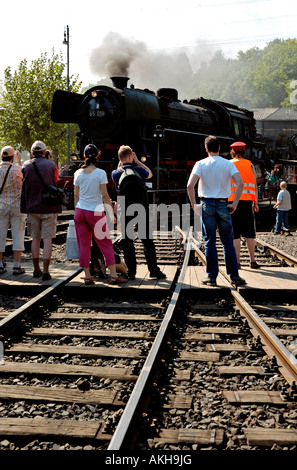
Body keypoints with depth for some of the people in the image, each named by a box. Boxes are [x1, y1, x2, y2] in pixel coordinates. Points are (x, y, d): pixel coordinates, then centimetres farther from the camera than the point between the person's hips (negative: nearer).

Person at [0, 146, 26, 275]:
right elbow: (23, 176, 12)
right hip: (17, 206, -2)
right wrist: (19, 161, 19)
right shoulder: (16, 169, -10)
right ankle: (16, 266, 0)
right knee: (17, 235, 2)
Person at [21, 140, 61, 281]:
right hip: (49, 207, -2)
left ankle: (36, 269, 18)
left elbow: (24, 185, 7)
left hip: (32, 207, 2)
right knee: (47, 239, 0)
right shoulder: (51, 165, -5)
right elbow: (55, 183, 7)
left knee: (35, 239, 12)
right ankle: (45, 272, -3)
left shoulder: (26, 166, 0)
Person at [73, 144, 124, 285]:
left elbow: (76, 195, 7)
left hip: (80, 211, 3)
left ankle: (87, 276, 8)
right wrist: (111, 213, -1)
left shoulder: (78, 173, 3)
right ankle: (113, 275, 3)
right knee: (106, 243, 5)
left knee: (83, 245, 7)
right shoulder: (100, 173, -8)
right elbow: (105, 195, -9)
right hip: (95, 212, -3)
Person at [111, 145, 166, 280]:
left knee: (127, 241, 7)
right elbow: (150, 174, 20)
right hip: (141, 211, 0)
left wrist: (121, 163, 15)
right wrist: (137, 161, 17)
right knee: (147, 240, 7)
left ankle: (131, 272, 7)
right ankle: (154, 270, 8)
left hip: (125, 212, 0)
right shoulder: (138, 170, -3)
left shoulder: (116, 173, -1)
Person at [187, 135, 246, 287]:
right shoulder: (228, 164, 2)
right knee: (228, 242, 8)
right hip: (223, 205, 1)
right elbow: (240, 183, -10)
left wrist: (193, 204, -4)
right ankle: (234, 276, 8)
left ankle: (212, 277, 3)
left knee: (209, 242, 3)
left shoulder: (201, 164, -1)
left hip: (207, 205, -1)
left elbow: (190, 185, -12)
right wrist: (234, 204, -5)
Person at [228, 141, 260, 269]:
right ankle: (252, 261, 7)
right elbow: (255, 185, 6)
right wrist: (256, 203, 11)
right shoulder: (250, 165, 9)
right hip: (247, 201, 1)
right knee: (249, 233, 7)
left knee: (235, 233, 1)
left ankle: (237, 262, 0)